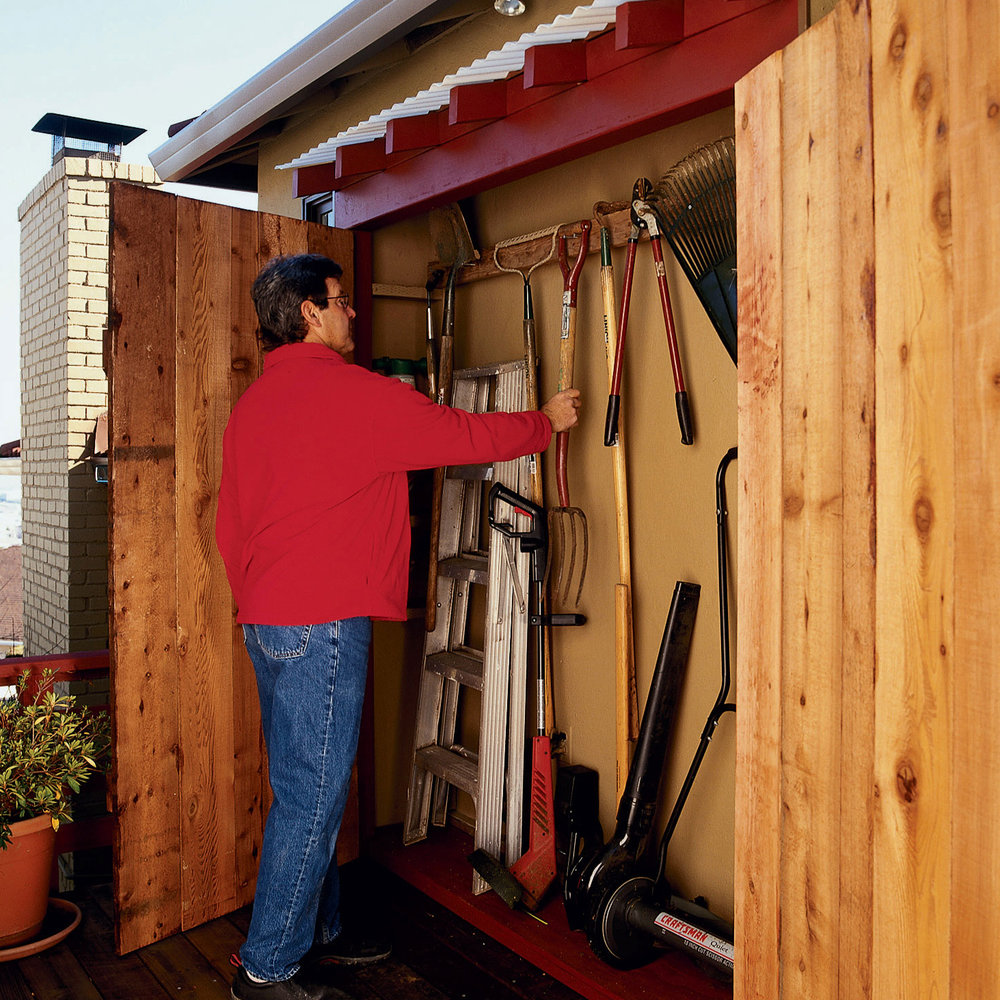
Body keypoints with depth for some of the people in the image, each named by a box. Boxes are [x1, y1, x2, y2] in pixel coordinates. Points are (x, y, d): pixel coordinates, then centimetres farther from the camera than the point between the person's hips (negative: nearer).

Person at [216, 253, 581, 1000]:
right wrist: (546, 422, 9)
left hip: (266, 622, 10)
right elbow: (462, 436, -6)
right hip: (322, 625, -9)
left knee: (306, 788, 18)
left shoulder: (252, 404, 14)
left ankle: (315, 931, 31)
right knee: (313, 796, 0)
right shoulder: (350, 391, -13)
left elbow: (230, 527, 17)